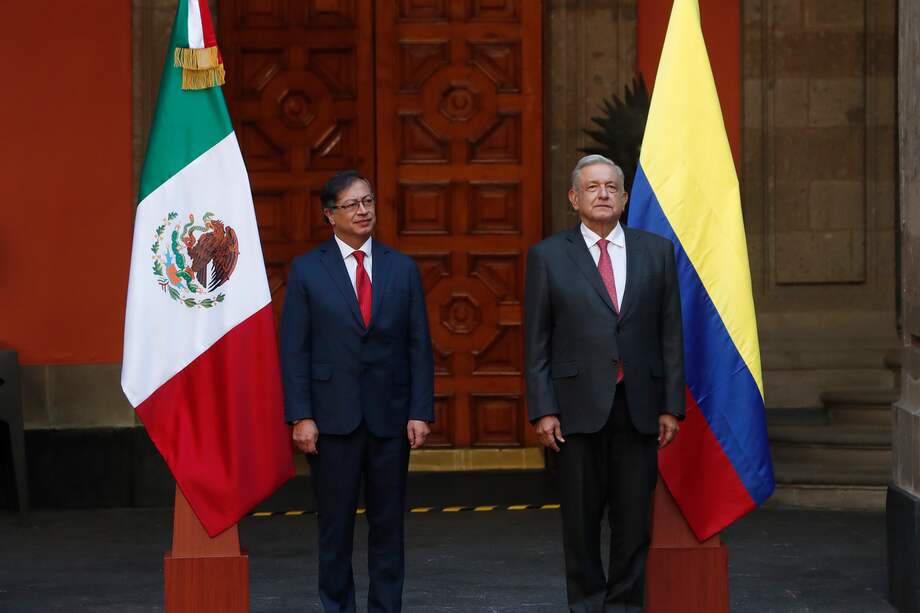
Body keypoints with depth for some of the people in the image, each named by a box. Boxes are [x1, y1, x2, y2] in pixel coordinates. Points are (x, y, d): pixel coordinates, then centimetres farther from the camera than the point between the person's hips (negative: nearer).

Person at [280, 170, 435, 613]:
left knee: (388, 524, 6)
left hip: (390, 416, 2)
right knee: (335, 524, 4)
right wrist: (300, 417, -9)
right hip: (332, 417, -2)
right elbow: (294, 350, -1)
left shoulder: (402, 269, 8)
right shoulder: (307, 270, 2)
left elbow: (419, 345, 6)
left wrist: (420, 412, -2)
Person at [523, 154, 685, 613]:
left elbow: (671, 334, 7)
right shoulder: (548, 257, 4)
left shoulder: (657, 252, 9)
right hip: (579, 406, -1)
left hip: (638, 406, 1)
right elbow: (536, 344, 2)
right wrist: (542, 410, -6)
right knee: (581, 517, 5)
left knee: (634, 515, 3)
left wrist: (671, 405, 2)